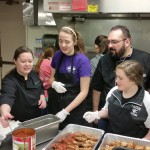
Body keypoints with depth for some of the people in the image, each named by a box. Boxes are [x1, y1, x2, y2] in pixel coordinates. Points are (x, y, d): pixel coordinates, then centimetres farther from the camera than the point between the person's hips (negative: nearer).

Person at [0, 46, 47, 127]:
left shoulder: (33, 74, -5)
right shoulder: (9, 81, -26)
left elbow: (40, 88, 12)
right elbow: (7, 97, -45)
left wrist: (42, 98, -8)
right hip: (19, 123, -6)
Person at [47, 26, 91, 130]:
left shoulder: (82, 60, -15)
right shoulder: (57, 55, -1)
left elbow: (84, 92, -15)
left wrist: (65, 111, -20)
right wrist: (54, 84, -11)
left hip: (74, 110, -4)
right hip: (55, 104, 5)